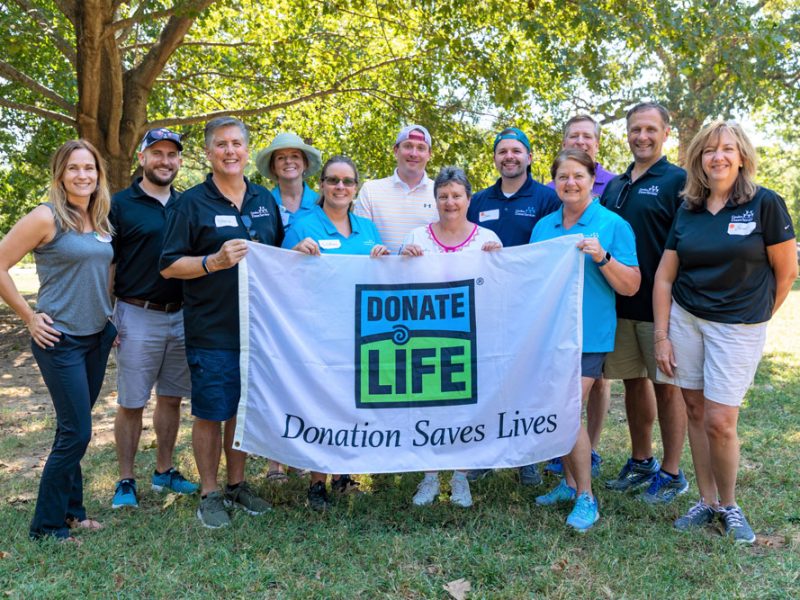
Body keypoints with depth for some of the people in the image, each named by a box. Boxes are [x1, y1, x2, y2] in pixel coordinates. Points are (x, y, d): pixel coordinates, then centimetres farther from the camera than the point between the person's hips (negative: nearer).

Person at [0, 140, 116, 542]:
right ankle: (46, 525, 13)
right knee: (76, 433, -4)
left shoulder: (102, 221, 7)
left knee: (73, 429, 16)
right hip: (61, 339, -6)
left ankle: (70, 509, 29)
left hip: (99, 336, 6)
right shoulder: (47, 218, -13)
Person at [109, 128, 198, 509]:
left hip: (182, 315, 4)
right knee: (131, 403, 3)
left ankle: (164, 472, 26)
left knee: (171, 398, 12)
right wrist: (106, 318, -10)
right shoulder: (121, 204, -2)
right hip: (138, 316, -4)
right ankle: (126, 481, 16)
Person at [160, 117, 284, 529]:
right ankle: (209, 494, 21)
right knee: (210, 413, 4)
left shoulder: (265, 200, 10)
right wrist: (214, 261, -21)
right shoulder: (192, 203, -4)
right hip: (211, 330, -4)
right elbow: (169, 266, -8)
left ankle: (237, 485, 31)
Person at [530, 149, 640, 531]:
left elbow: (631, 287, -7)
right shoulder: (543, 226, 11)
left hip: (588, 335, -5)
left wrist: (602, 257, -22)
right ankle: (570, 482, 29)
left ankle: (586, 497, 5)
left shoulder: (612, 225, -4)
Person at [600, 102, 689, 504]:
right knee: (633, 382, 13)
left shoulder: (677, 180, -5)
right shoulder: (614, 186, 13)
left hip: (660, 302, -5)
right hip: (619, 301, 6)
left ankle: (671, 473, 18)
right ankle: (641, 462, 29)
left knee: (666, 386, 4)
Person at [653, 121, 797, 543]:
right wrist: (661, 335, -1)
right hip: (684, 318, 4)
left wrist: (757, 318, 7)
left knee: (719, 422, -5)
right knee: (695, 412, 8)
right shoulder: (687, 211, 4)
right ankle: (707, 502, 24)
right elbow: (664, 277, 4)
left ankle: (730, 505, 19)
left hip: (738, 327, -4)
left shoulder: (766, 204, -7)